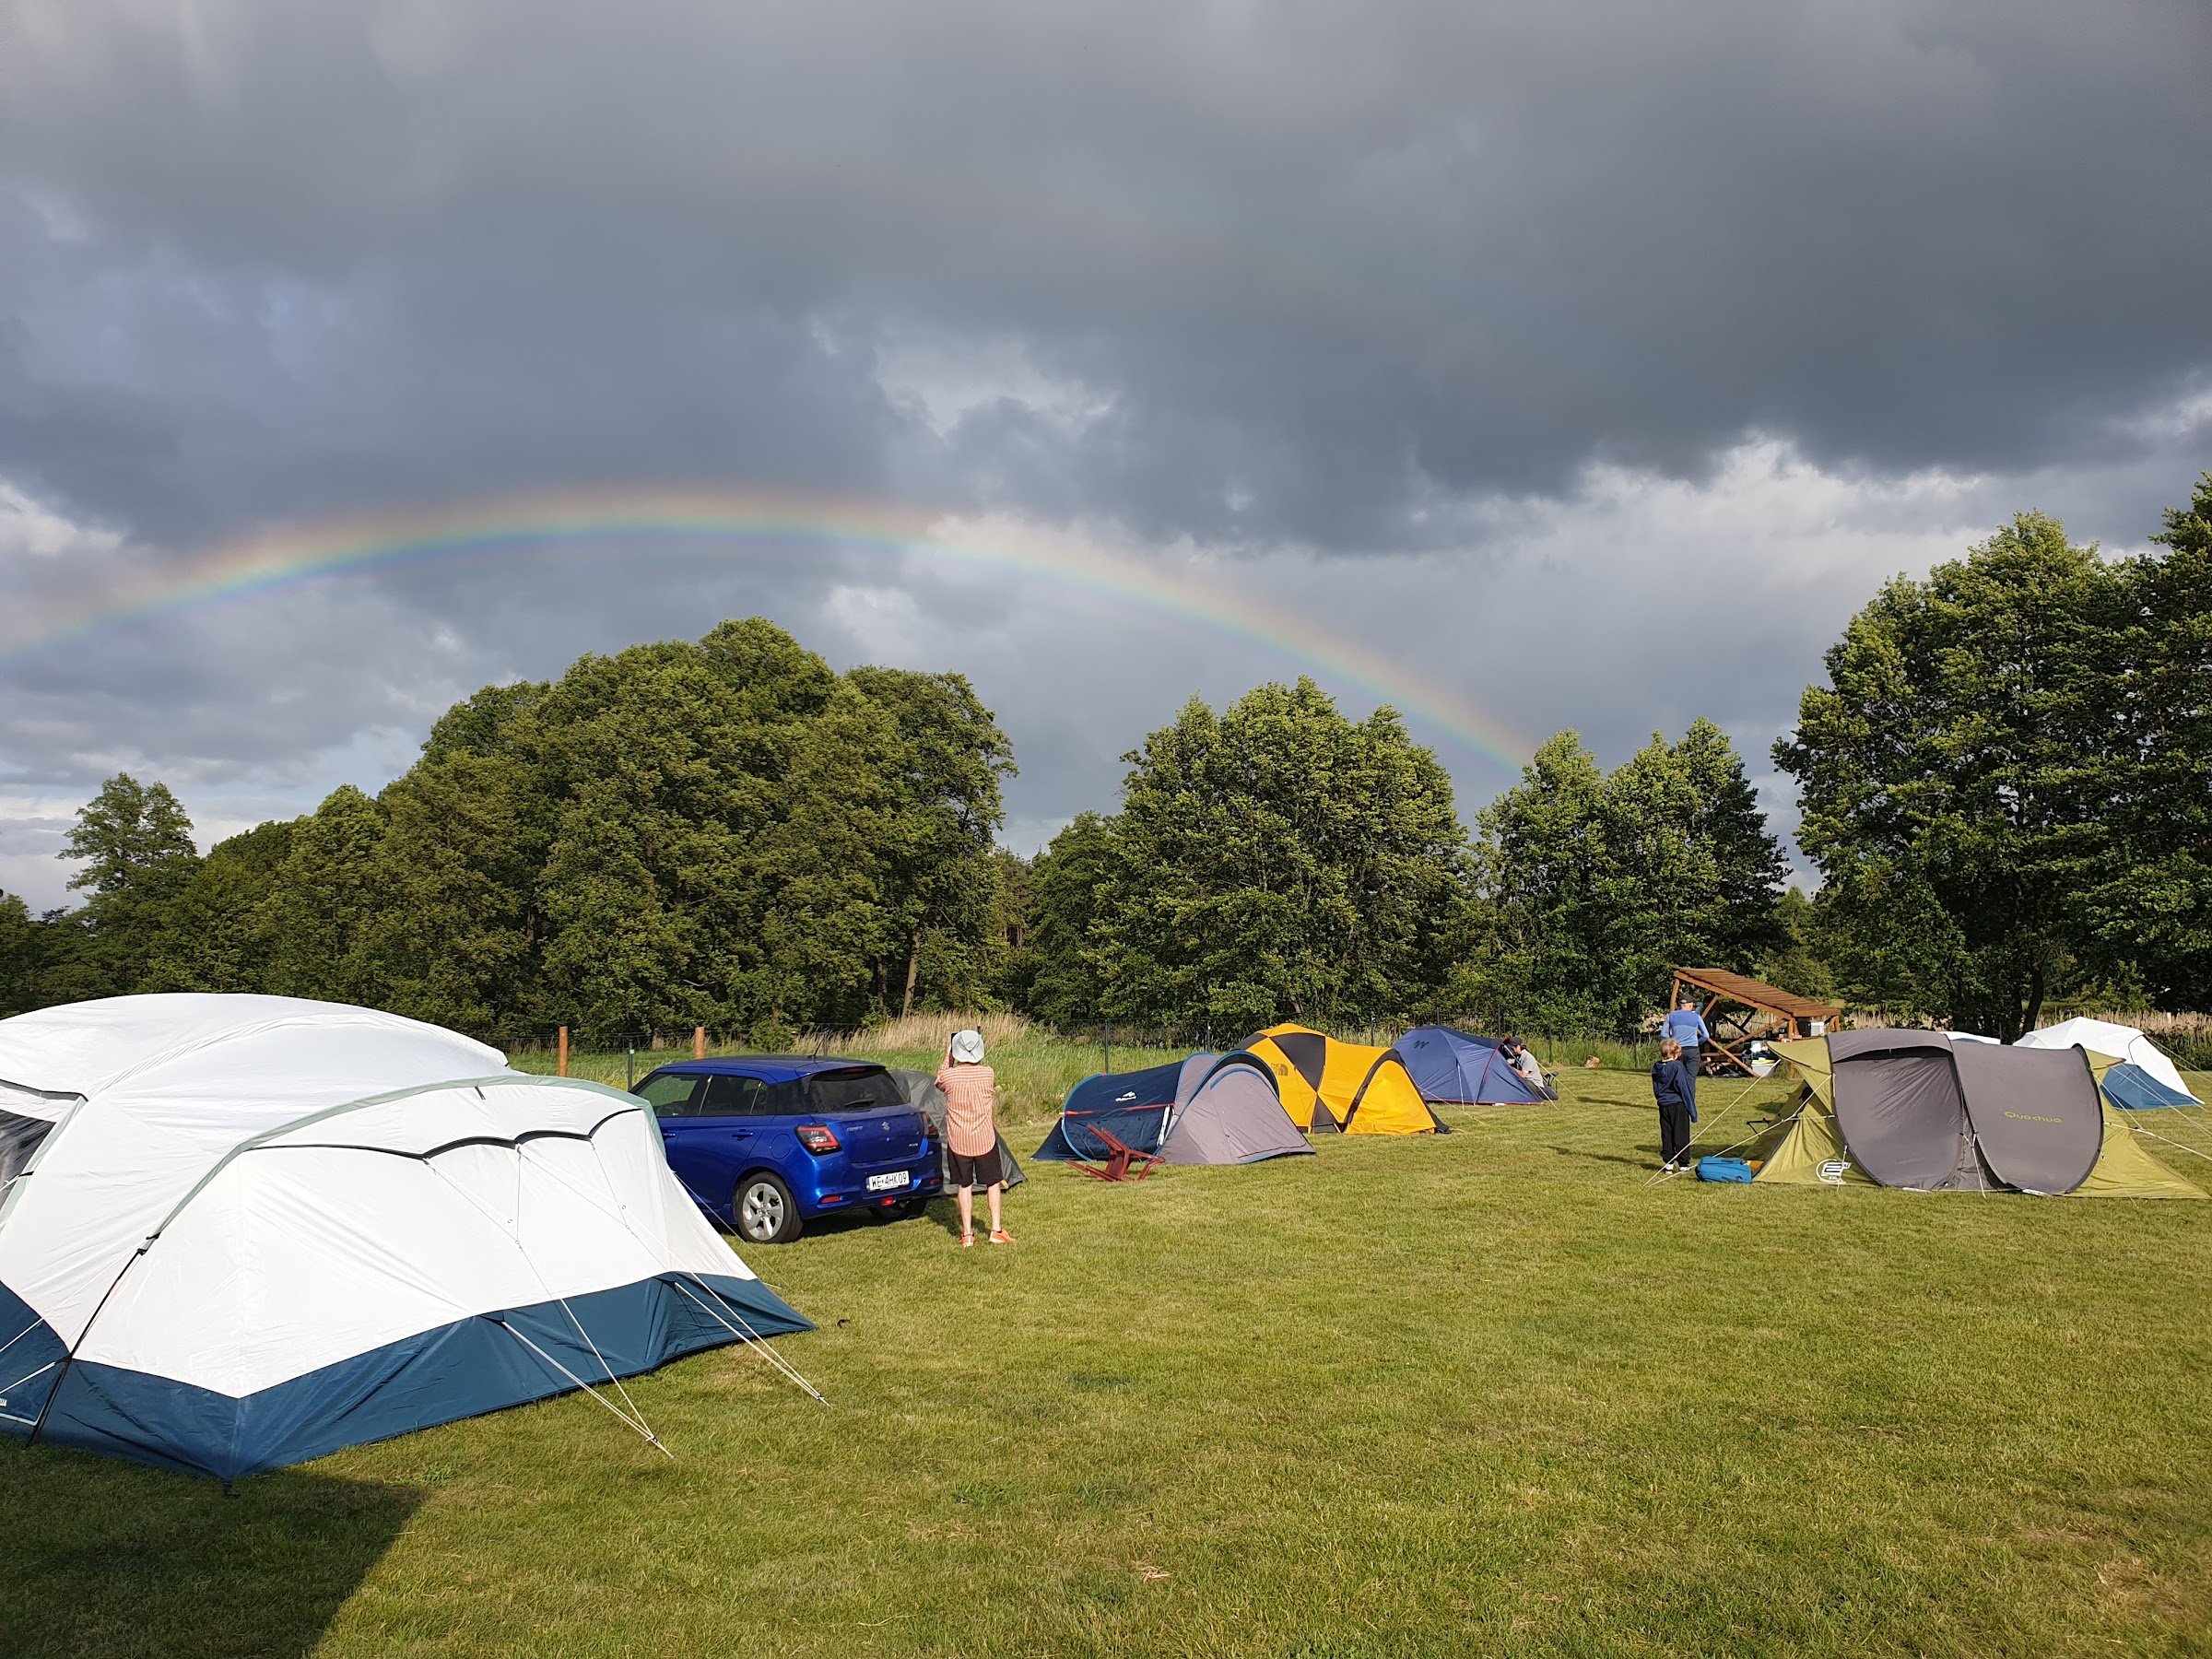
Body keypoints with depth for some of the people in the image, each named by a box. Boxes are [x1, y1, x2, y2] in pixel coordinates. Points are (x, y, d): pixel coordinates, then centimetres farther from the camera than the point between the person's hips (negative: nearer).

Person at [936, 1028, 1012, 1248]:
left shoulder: (948, 1075, -12)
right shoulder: (988, 1074, -10)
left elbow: (939, 1083, 14)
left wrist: (947, 1057, 17)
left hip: (958, 1141, 0)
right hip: (985, 1139, 0)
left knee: (965, 1186, 10)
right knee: (993, 1183, 14)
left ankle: (967, 1234, 10)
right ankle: (996, 1230, 13)